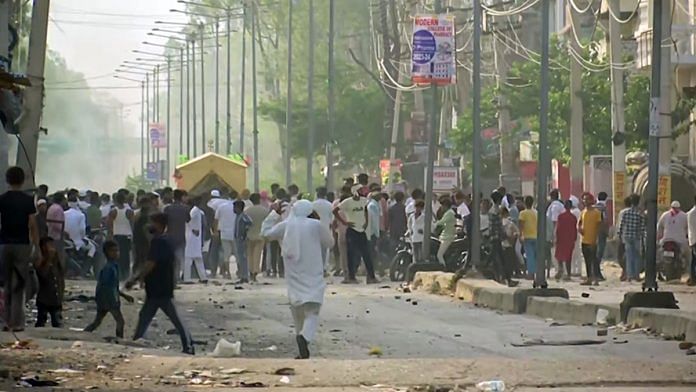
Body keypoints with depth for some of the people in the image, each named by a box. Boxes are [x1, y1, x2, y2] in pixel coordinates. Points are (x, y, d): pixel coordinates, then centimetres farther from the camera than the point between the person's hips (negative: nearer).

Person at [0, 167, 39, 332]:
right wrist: (37, 247, 1)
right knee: (19, 284, 1)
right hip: (22, 244, -1)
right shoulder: (28, 200, -4)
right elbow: (32, 225, -5)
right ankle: (16, 322, -5)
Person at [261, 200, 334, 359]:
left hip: (294, 278, 4)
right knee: (312, 312, -6)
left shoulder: (285, 226, 2)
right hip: (312, 278, -4)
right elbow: (329, 242, 8)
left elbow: (266, 232, 16)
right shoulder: (315, 225, -6)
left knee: (297, 310, 16)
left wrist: (275, 213, 24)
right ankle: (305, 336, -35)